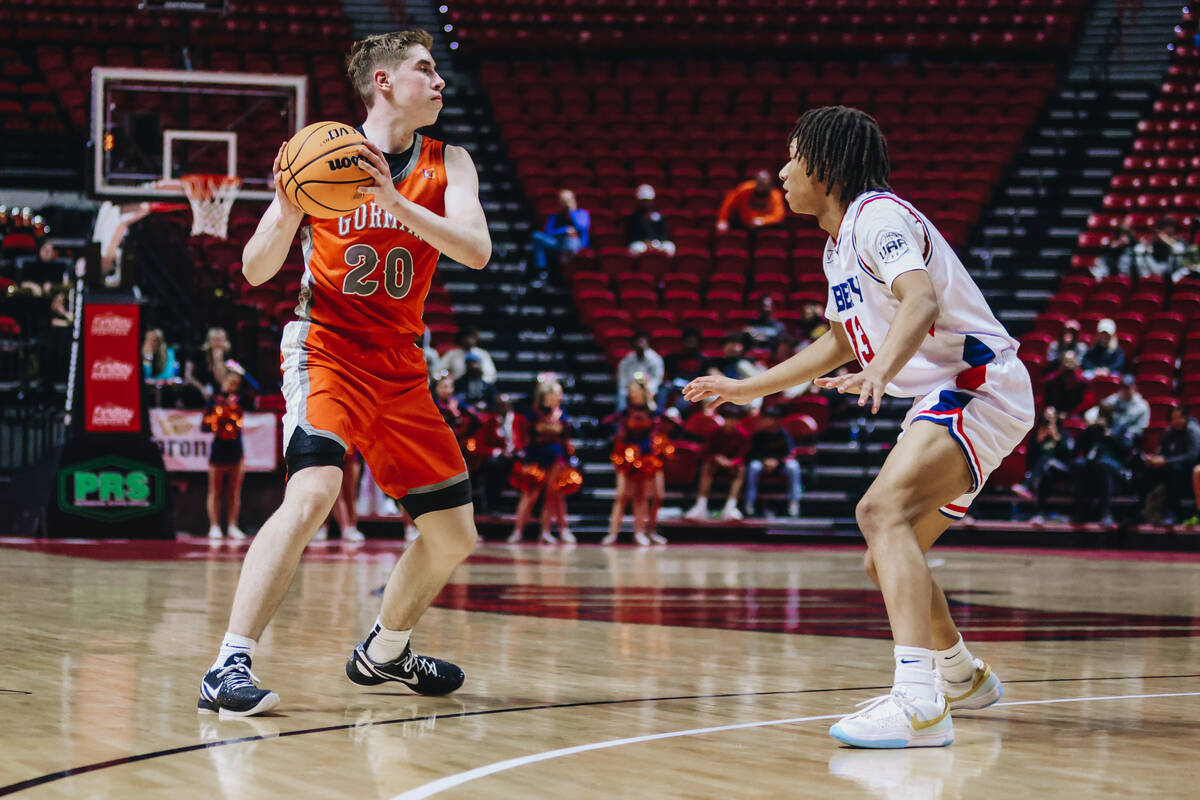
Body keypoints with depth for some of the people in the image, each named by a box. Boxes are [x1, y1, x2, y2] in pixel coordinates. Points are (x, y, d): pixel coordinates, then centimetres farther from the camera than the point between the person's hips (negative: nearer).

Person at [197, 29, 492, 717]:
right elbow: (256, 271, -4)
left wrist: (395, 202, -28)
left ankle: (383, 653, 34)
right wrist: (287, 213, -24)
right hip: (327, 351, -5)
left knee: (454, 535, 9)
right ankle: (230, 666, -31)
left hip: (401, 368, 5)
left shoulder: (448, 165, 4)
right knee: (314, 492, -30)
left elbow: (477, 251, -15)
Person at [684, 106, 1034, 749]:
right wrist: (748, 388, 33)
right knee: (888, 561, 18)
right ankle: (963, 677, 42)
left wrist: (883, 367, -51)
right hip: (945, 399, 10)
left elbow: (920, 298, -33)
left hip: (980, 382, -10)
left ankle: (919, 704, -44)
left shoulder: (879, 216, -14)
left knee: (883, 511, -31)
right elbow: (841, 341, 32)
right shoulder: (839, 244, 17)